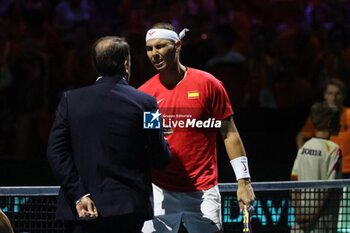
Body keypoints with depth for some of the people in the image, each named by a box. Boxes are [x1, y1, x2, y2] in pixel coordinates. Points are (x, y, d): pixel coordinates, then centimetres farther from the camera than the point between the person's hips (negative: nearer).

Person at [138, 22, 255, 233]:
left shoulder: (208, 85, -2)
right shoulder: (144, 94, 3)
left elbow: (229, 133, 2)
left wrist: (243, 180, -2)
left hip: (202, 192, -2)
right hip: (160, 192, 2)